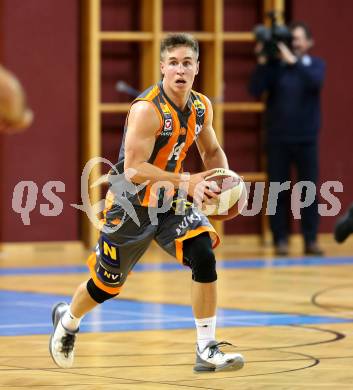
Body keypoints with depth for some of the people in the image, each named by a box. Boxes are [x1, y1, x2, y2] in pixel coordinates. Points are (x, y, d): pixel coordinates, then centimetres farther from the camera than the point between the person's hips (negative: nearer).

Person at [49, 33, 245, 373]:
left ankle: (207, 350, -13)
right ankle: (67, 321, 45)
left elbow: (212, 151, 14)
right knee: (106, 286, 11)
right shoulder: (147, 109, -26)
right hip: (131, 205, -5)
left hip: (170, 203, 5)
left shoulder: (201, 106, -3)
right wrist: (186, 182, -38)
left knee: (204, 255, -20)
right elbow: (133, 168, -31)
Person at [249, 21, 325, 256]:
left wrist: (293, 60, -25)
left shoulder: (315, 65, 3)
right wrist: (262, 62, -19)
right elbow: (255, 90, -9)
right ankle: (280, 240, 8)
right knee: (278, 192, 2)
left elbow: (315, 82, -19)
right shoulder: (275, 65, 1)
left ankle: (311, 240, 6)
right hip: (277, 139, 0)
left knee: (309, 191, 1)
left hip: (306, 139, 0)